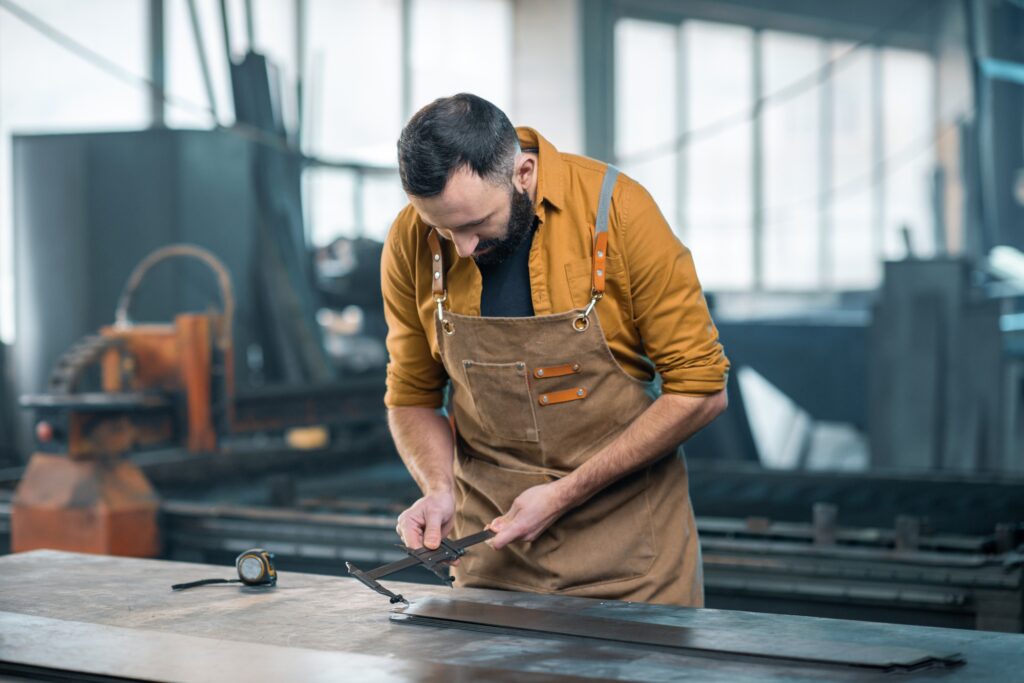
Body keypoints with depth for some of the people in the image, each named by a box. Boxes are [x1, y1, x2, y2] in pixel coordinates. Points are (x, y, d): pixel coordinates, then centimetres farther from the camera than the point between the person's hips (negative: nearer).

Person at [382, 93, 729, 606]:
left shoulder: (615, 209, -17)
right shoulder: (410, 243, -7)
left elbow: (700, 390, -13)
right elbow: (412, 398, 7)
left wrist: (567, 493, -17)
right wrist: (440, 491, -13)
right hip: (489, 540, 2)